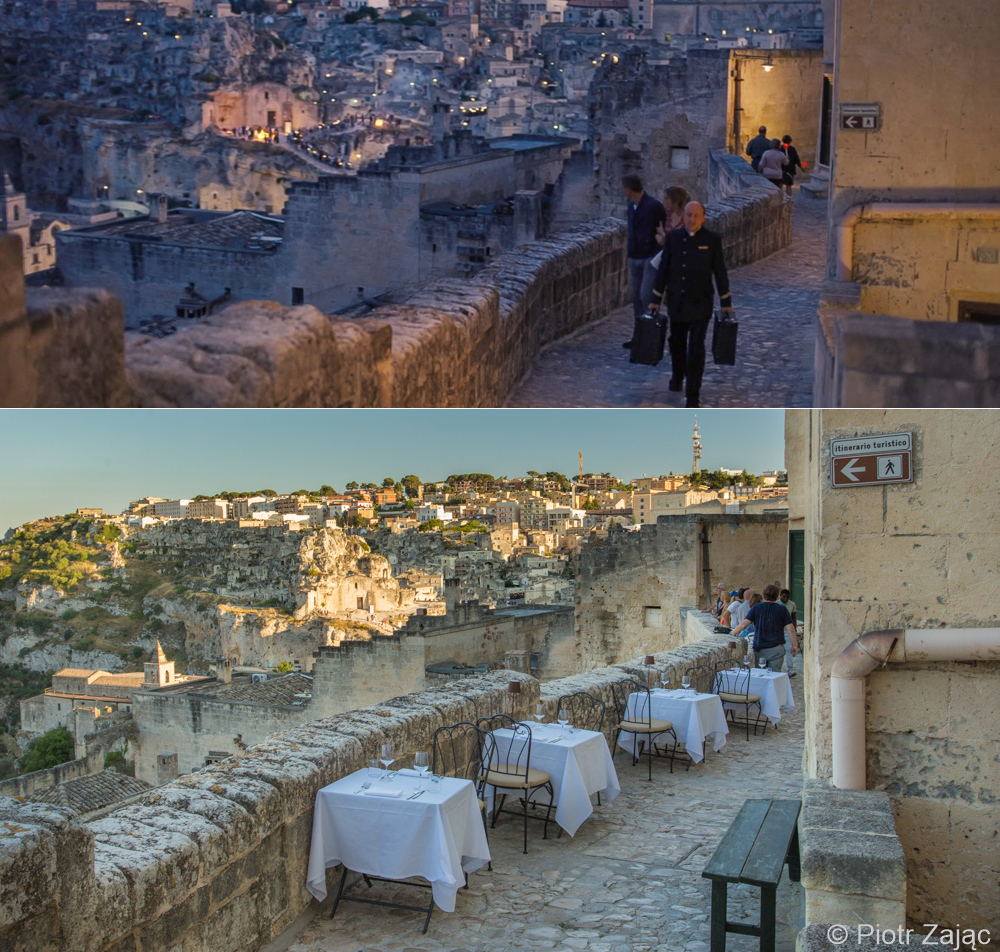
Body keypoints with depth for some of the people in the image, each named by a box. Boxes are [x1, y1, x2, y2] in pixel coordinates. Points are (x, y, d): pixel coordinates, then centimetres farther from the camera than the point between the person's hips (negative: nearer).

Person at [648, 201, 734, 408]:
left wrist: (726, 302, 2)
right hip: (676, 302, 3)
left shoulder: (712, 240, -7)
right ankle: (677, 376, 44)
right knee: (676, 342, 18)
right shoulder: (673, 237, -3)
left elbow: (720, 272, -1)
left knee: (696, 348, -6)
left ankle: (693, 394, -1)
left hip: (700, 304, -3)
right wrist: (656, 299, 5)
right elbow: (663, 269, 3)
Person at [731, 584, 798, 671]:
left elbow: (744, 624, -4)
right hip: (776, 648, -1)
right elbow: (790, 629, -3)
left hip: (759, 649, 1)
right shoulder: (782, 609, 1)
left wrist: (732, 633, 9)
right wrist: (795, 645, 6)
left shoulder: (756, 608, 3)